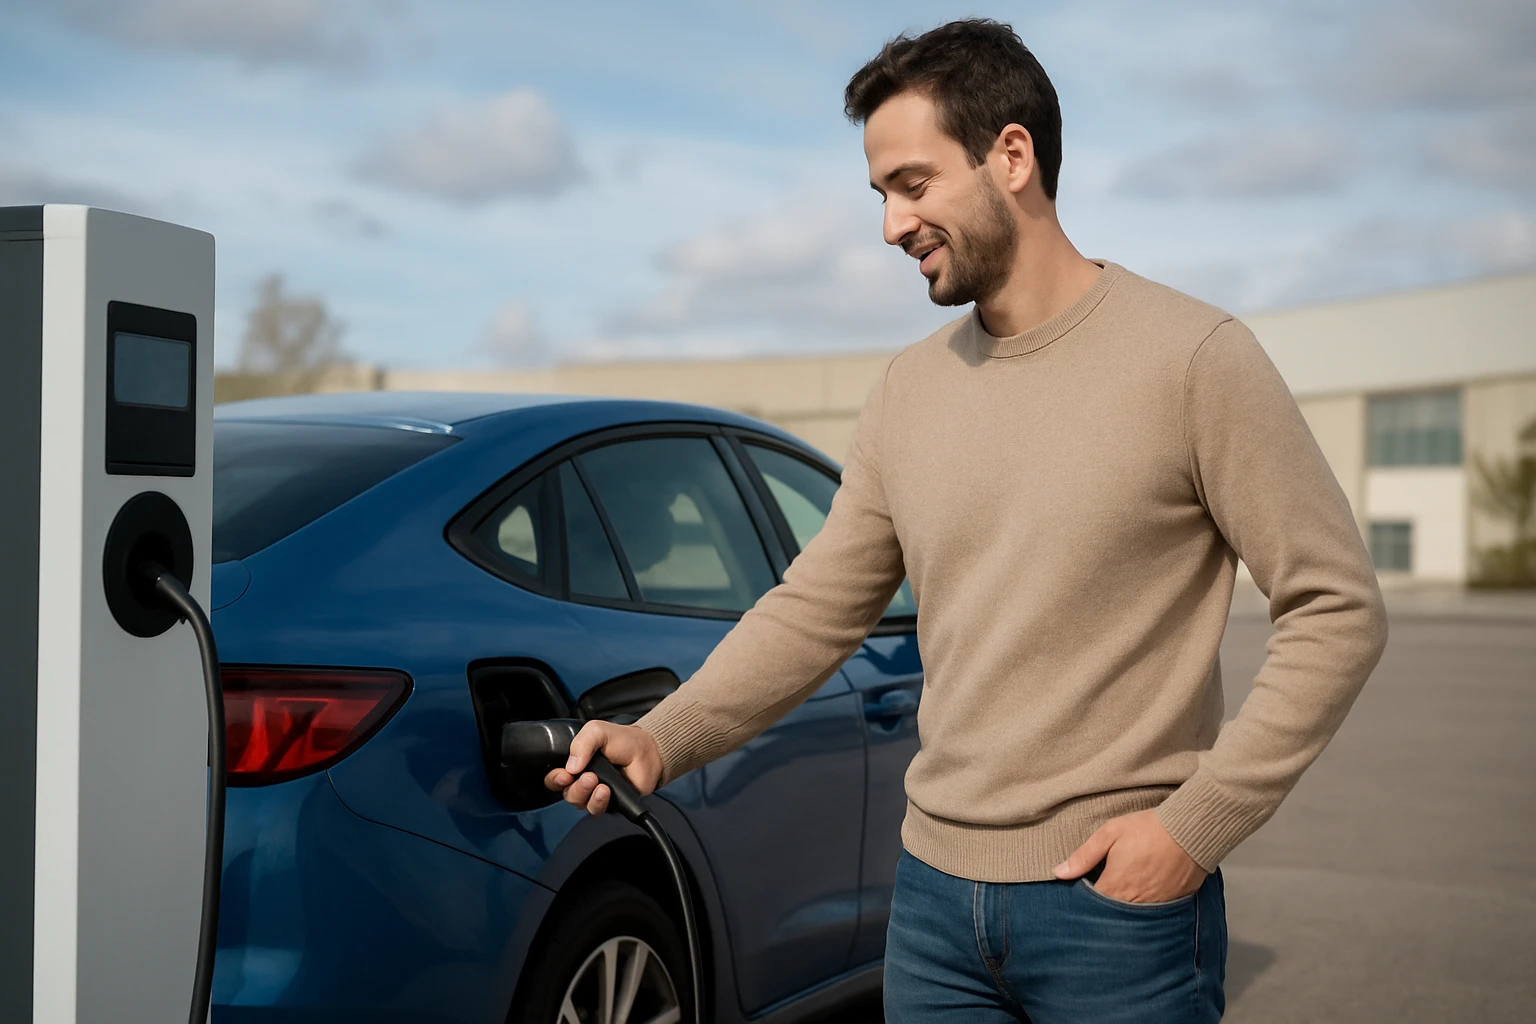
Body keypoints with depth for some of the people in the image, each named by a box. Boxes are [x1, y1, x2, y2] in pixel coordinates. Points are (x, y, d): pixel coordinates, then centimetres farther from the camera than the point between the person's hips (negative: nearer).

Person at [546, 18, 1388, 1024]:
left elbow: (1338, 606, -9)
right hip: (934, 894, 5)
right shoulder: (907, 393, 7)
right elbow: (813, 609, 9)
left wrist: (1197, 823, -14)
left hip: (1118, 902, -5)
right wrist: (660, 739, -5)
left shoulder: (1191, 356, -9)